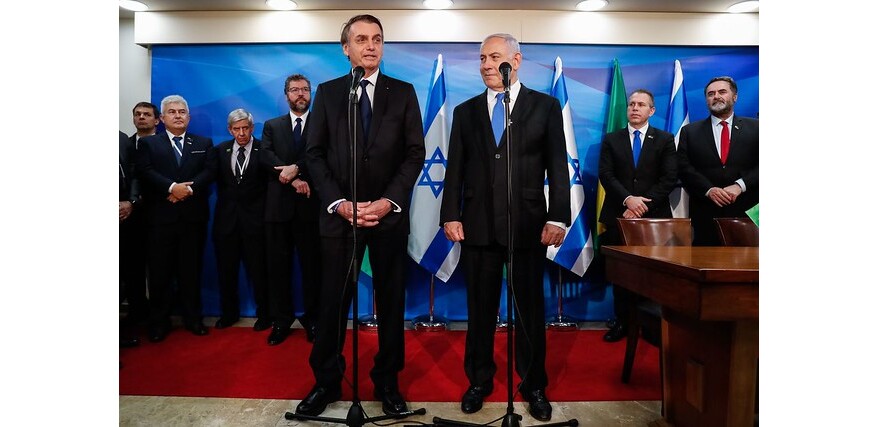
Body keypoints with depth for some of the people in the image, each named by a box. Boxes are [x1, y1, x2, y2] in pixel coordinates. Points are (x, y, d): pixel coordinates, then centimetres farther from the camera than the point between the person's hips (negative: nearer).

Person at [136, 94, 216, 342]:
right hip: (161, 217, -1)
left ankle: (193, 318, 16)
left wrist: (188, 189, -15)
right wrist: (172, 187, -19)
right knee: (160, 271, 3)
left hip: (194, 217, 1)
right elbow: (145, 173, -5)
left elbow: (209, 172, 0)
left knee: (191, 269, 6)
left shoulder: (203, 143, 14)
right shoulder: (148, 144, 10)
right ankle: (159, 322, 13)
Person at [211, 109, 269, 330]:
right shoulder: (221, 150, 9)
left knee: (258, 269, 3)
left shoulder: (263, 150, -2)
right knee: (226, 270, 12)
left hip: (254, 218, -4)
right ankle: (229, 312, 29)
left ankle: (263, 314, 20)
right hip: (226, 218, 4)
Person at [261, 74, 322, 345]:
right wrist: (293, 179, -15)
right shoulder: (271, 126, 14)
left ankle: (312, 319, 14)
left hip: (310, 204, -2)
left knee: (312, 264, 3)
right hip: (279, 204, 2)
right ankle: (281, 319, 16)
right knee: (278, 264, 5)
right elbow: (267, 158, -2)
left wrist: (296, 168, -21)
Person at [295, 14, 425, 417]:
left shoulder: (403, 92, 7)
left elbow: (415, 154, 1)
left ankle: (387, 382, 21)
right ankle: (326, 381, 20)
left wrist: (389, 201, -11)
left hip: (389, 213, 0)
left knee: (391, 301, 7)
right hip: (340, 213, 0)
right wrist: (338, 202, -10)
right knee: (333, 301, 5)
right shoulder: (327, 92, 8)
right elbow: (315, 154, 3)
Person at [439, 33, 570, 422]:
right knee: (480, 307, 10)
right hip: (477, 224, 2)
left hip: (528, 224, -1)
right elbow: (455, 169, 8)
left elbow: (557, 166, 0)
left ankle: (534, 386, 23)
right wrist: (450, 215, -1)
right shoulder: (465, 111, 11)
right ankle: (479, 381, 26)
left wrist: (557, 217, -7)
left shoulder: (545, 106, 5)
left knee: (530, 306, 8)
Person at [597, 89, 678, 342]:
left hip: (654, 216, -1)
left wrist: (643, 204, -12)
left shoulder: (665, 140, 9)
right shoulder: (611, 140, 11)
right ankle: (622, 322, 13)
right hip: (619, 216, 1)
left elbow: (669, 178, -1)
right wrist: (628, 199, -15)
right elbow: (605, 175, 0)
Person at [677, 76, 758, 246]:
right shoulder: (690, 131, 10)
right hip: (705, 214, 0)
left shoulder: (755, 128, 10)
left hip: (747, 212, 0)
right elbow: (684, 167, 1)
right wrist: (709, 190, -13)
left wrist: (740, 185, -13)